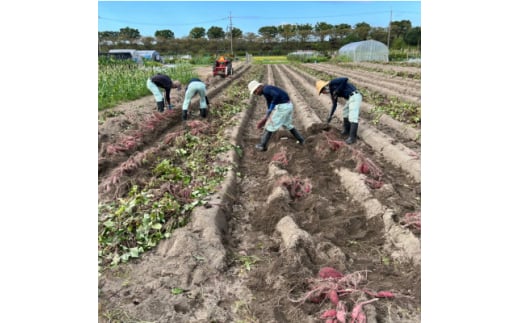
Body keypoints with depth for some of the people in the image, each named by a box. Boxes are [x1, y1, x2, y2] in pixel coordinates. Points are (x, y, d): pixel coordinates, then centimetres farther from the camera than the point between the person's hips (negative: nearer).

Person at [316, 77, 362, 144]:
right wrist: (330, 116, 22)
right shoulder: (332, 92, 19)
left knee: (353, 117, -10)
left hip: (354, 96, -11)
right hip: (351, 97, 11)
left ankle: (352, 137, -8)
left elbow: (345, 79, -17)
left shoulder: (332, 83, -7)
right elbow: (334, 104, 24)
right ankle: (347, 130, 35)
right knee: (345, 112, 25)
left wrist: (337, 91, -14)